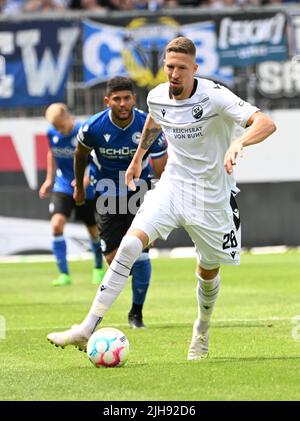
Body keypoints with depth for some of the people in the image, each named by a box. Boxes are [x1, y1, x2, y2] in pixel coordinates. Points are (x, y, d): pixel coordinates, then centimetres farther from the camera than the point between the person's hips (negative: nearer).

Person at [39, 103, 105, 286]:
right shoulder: (52, 133, -6)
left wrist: (87, 178, -29)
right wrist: (50, 179, 14)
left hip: (87, 189, -3)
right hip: (63, 187, 3)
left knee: (94, 230, 10)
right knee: (57, 224, -18)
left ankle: (99, 268, 37)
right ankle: (64, 274, -12)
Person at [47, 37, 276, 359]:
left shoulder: (214, 96, -20)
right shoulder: (157, 97, -4)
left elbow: (266, 123, -30)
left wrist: (239, 143, -49)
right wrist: (138, 157, 32)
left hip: (212, 196, -3)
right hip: (173, 185, 3)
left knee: (208, 271, 11)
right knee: (130, 243, -18)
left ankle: (202, 330, 44)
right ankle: (87, 329, -22)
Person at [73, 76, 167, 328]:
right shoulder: (93, 128, -16)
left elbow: (162, 170, -16)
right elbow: (81, 154, 6)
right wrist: (79, 187, 19)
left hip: (140, 192, -1)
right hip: (108, 193, 1)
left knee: (140, 254, -9)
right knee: (114, 259, -7)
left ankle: (137, 311, 10)